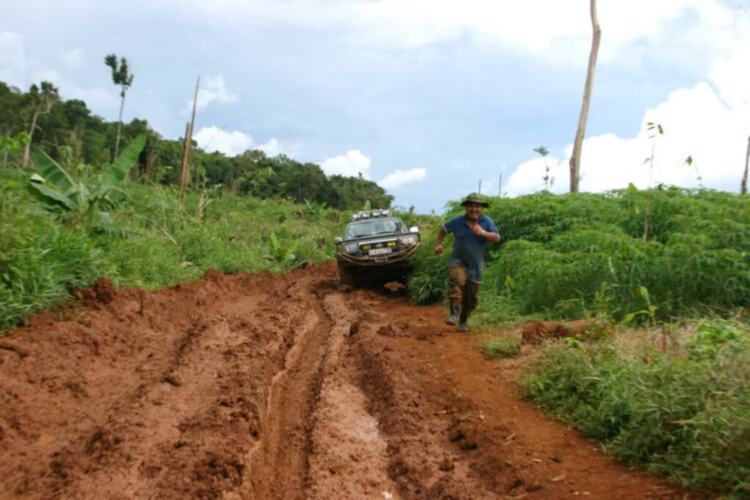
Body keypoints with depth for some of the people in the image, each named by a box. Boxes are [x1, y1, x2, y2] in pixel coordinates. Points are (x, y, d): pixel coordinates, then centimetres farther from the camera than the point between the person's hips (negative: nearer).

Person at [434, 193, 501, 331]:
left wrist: (483, 233, -25)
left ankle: (463, 320, 35)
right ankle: (454, 313, -35)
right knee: (456, 280, -35)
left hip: (476, 266, 2)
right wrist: (438, 244, 0)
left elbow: (497, 238, -9)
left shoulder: (487, 221, -4)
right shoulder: (457, 221, -5)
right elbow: (444, 229, 11)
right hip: (458, 262, -2)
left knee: (471, 298, 11)